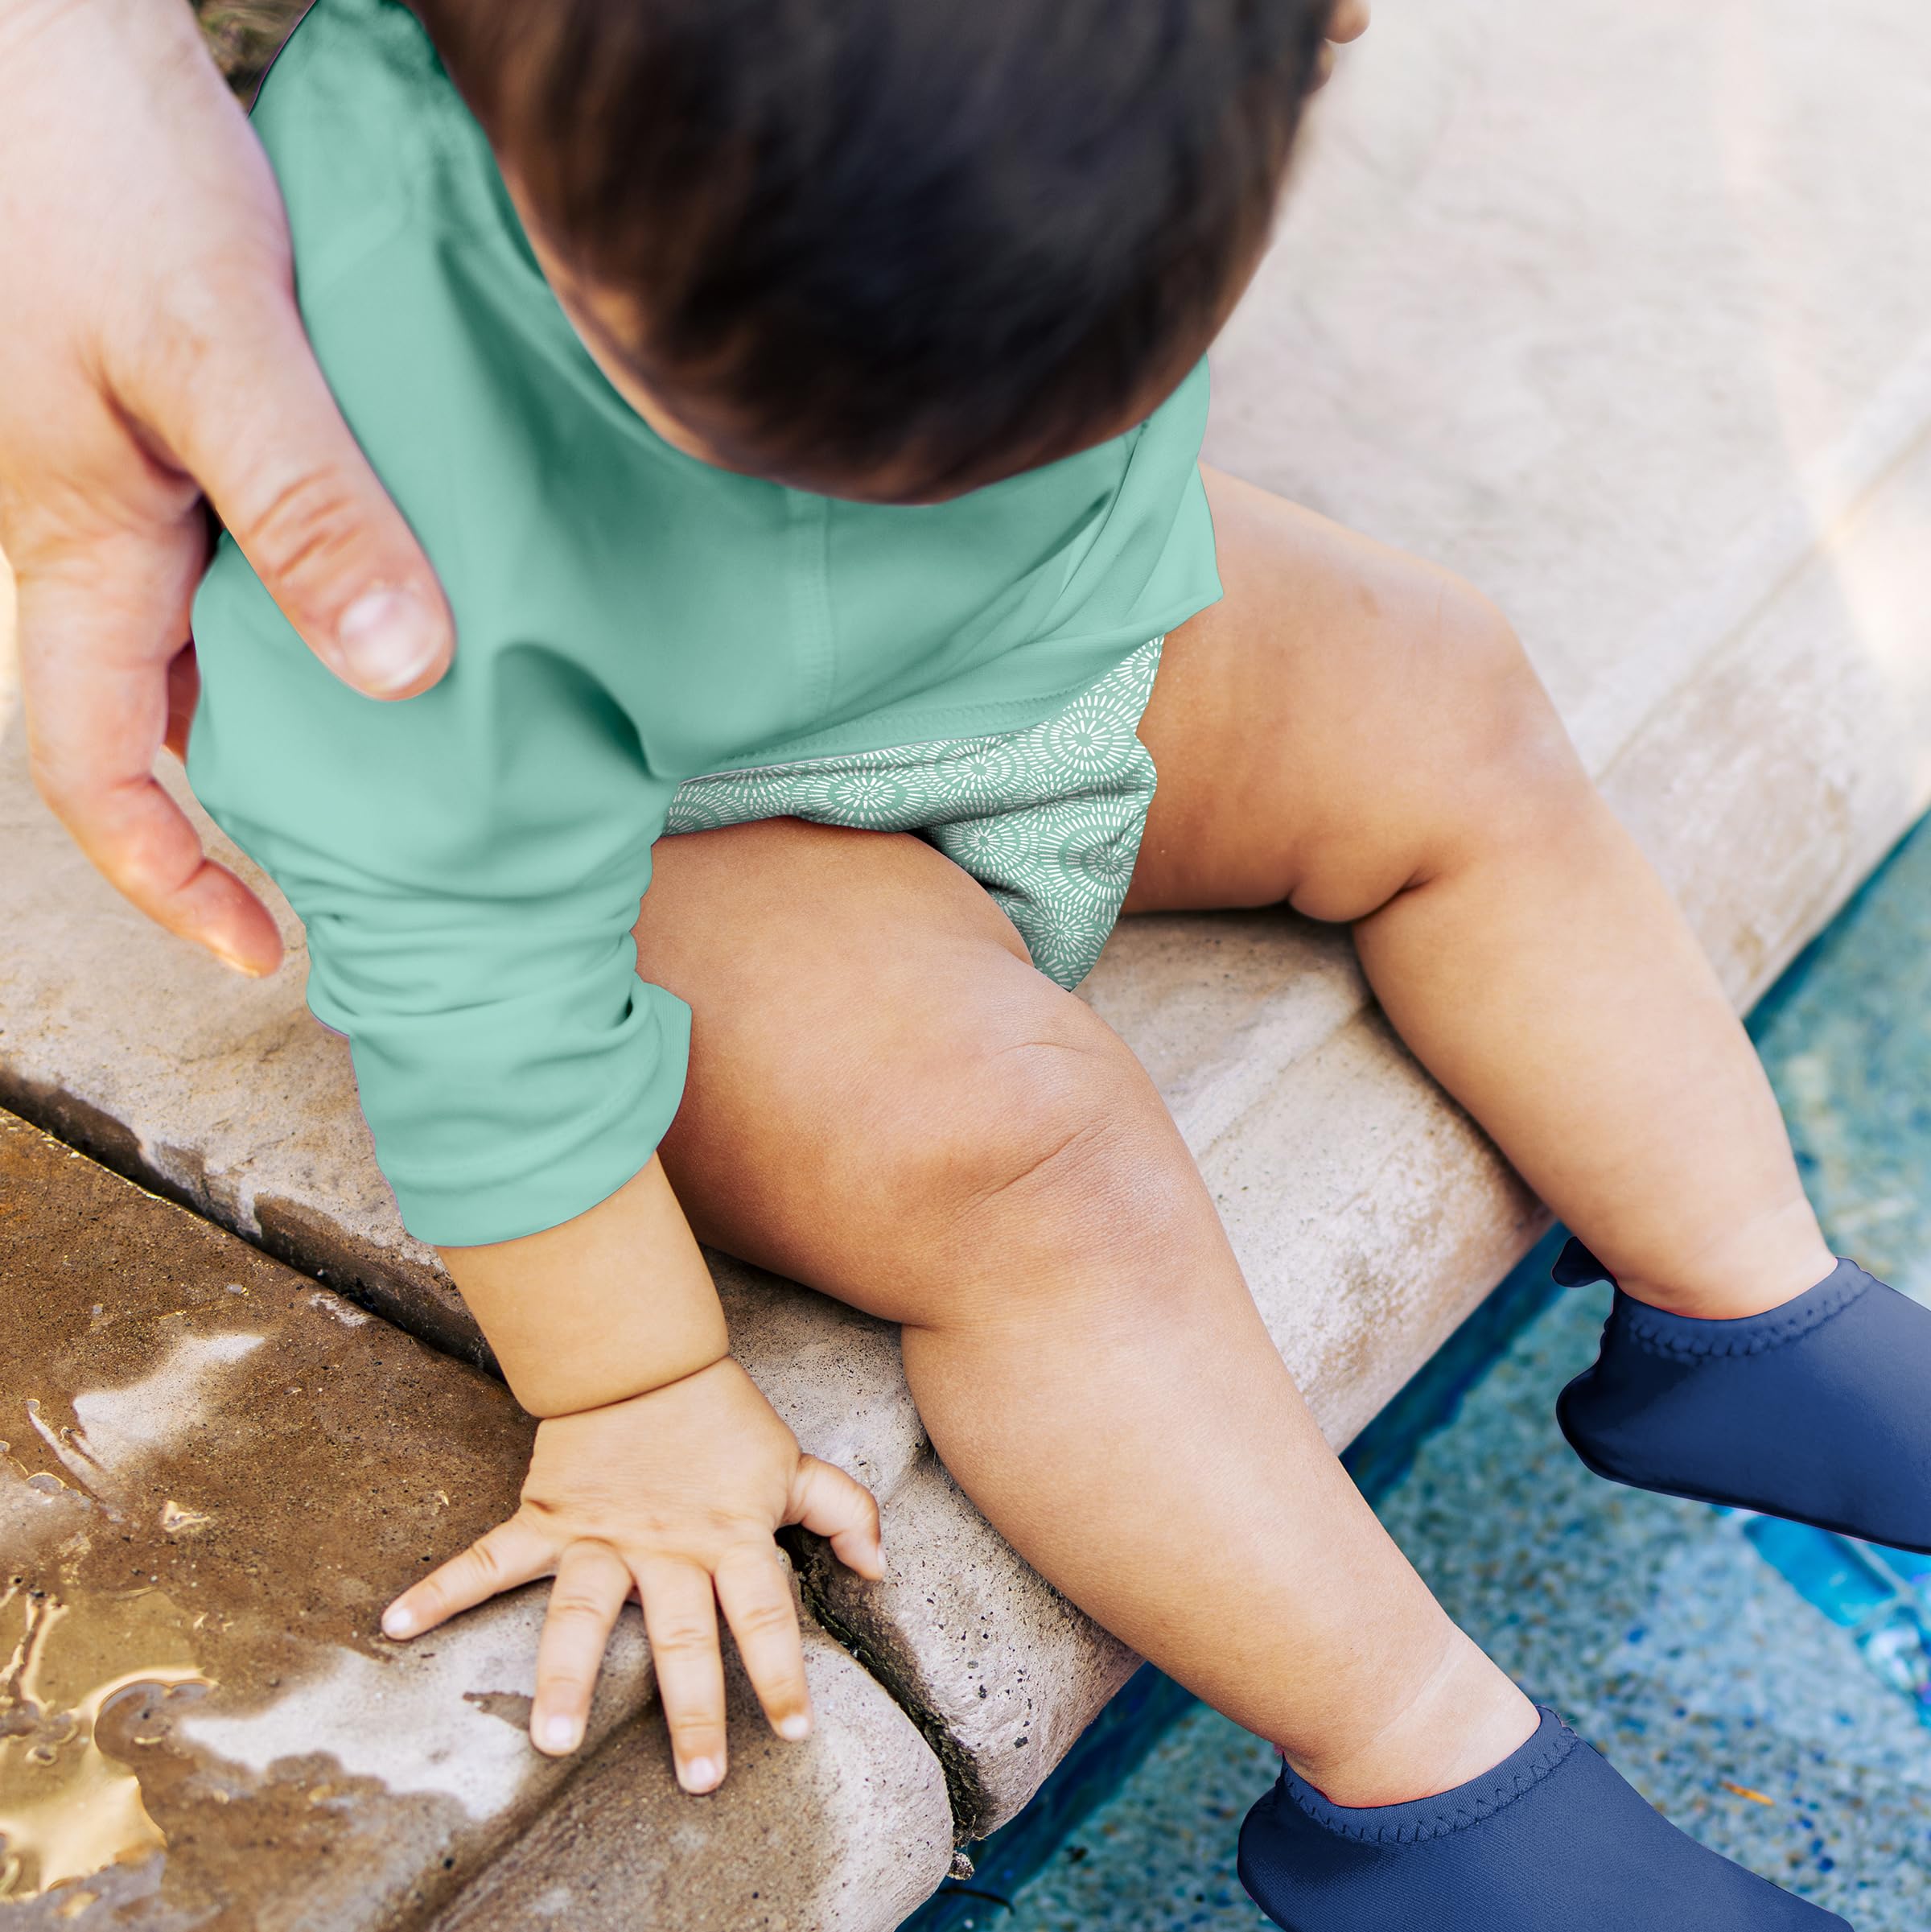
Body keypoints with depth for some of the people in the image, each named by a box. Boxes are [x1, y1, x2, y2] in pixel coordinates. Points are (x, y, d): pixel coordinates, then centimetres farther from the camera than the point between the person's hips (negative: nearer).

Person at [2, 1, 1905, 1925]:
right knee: (1001, 1155, -28)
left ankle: (1737, 1314, 14)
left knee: (1453, 727, -3)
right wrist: (629, 1399, -21)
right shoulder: (382, 395, -39)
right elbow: (476, 991, -29)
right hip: (660, 820, -5)